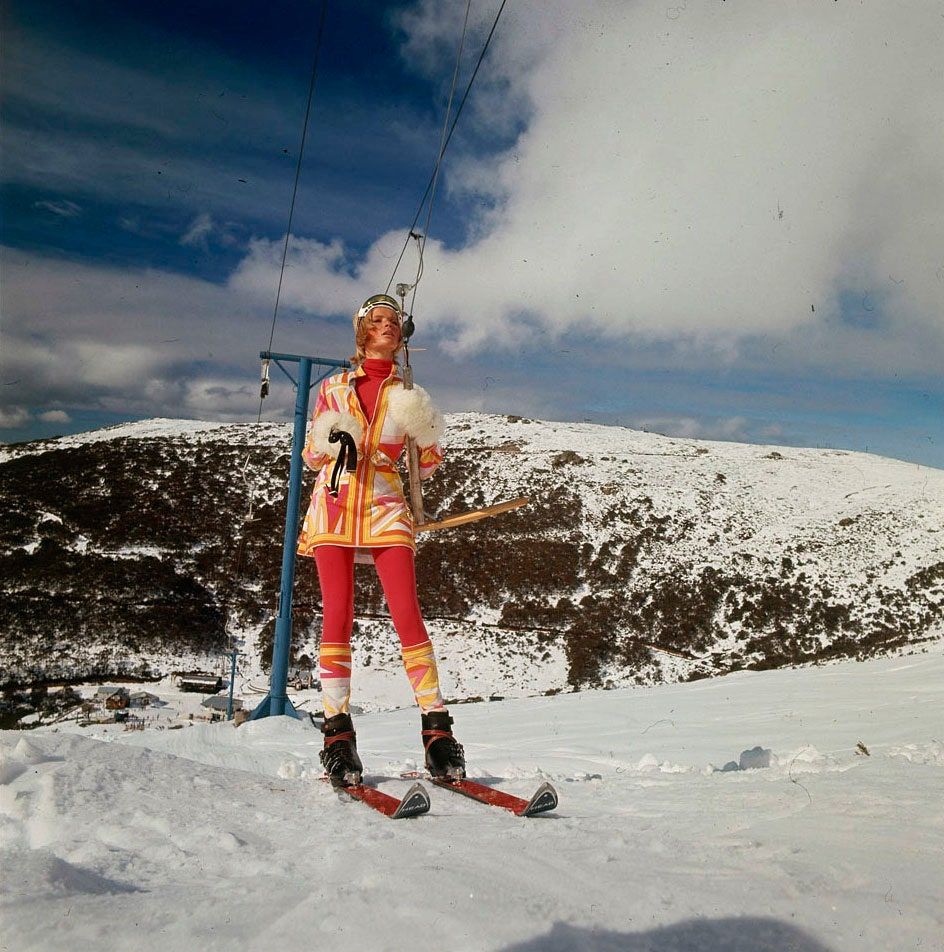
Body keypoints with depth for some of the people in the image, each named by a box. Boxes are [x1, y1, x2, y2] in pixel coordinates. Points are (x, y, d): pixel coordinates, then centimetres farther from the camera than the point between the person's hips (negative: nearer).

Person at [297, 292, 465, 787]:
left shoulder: (407, 393, 13)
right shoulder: (334, 387, 12)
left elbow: (427, 466, 18)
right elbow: (310, 456, 10)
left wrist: (425, 433, 3)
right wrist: (330, 441, -7)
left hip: (385, 510, 0)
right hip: (334, 506, 0)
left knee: (407, 614, -10)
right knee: (337, 615, -6)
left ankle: (437, 729, -6)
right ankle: (337, 733, 1)